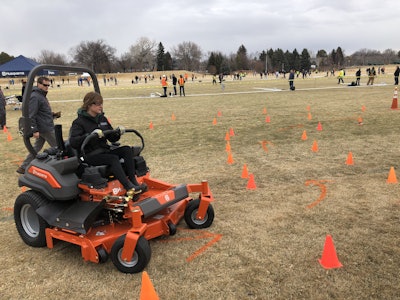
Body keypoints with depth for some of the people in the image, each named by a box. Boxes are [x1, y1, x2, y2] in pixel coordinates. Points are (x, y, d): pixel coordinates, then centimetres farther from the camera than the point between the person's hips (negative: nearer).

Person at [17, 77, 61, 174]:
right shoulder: (35, 97, -15)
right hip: (45, 128, -10)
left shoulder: (42, 95, 17)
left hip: (46, 127, 10)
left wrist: (54, 115, 10)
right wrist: (34, 130, -23)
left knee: (36, 148, 14)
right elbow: (31, 115, -20)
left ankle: (23, 167, 19)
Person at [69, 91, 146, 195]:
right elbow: (73, 142, -19)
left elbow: (112, 138, 18)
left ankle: (133, 181, -24)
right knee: (113, 158, -32)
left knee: (127, 149, -16)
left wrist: (118, 133, -5)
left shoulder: (102, 119, 14)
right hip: (90, 155, -6)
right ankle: (129, 188, -34)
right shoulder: (79, 122, -5)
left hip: (104, 150, 7)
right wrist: (91, 134, -30)